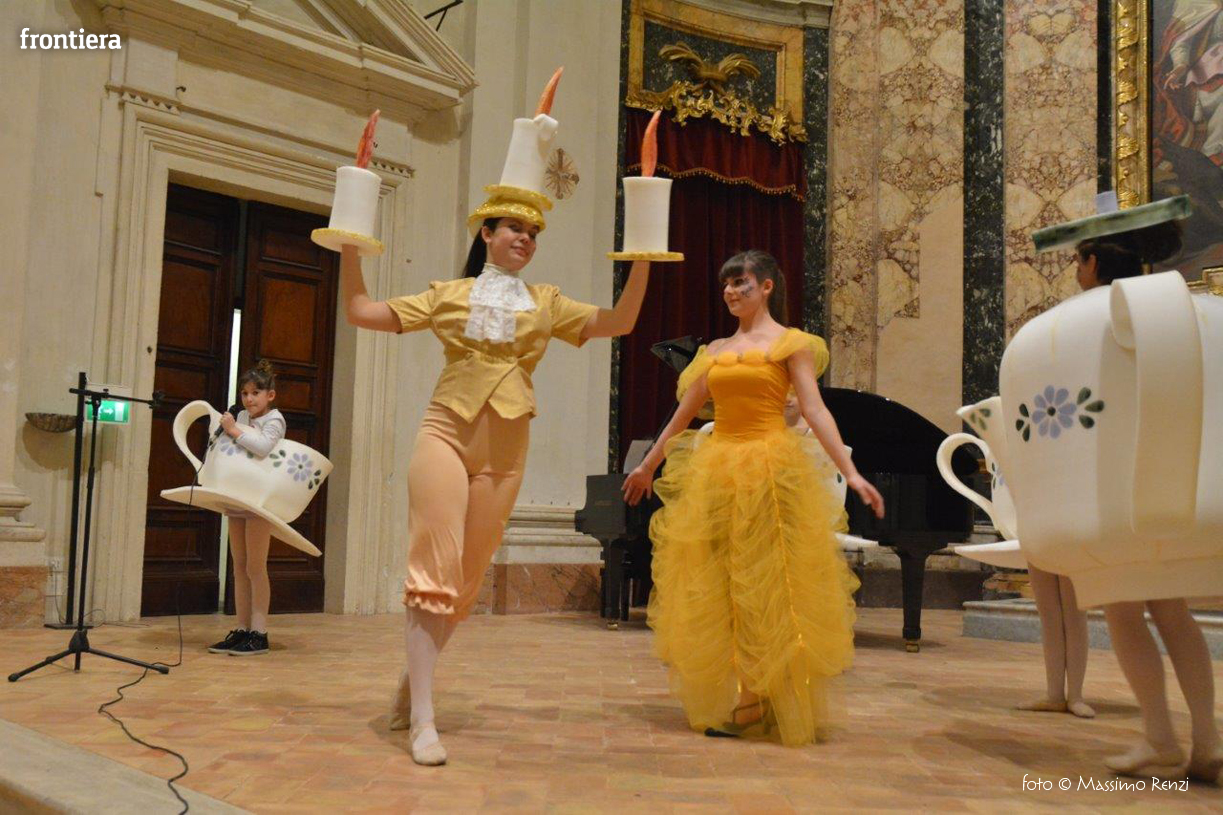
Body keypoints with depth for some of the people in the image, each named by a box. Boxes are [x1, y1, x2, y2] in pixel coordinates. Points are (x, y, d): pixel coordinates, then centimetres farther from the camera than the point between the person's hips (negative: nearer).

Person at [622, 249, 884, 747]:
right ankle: (721, 698, 16)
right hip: (715, 472, 5)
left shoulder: (790, 343, 1)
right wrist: (647, 466, 28)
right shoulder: (716, 351, 16)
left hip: (769, 470, -5)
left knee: (764, 585, -2)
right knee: (716, 589, 5)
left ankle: (760, 702, 5)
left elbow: (815, 411, -8)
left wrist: (851, 473, -19)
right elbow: (683, 415, 22)